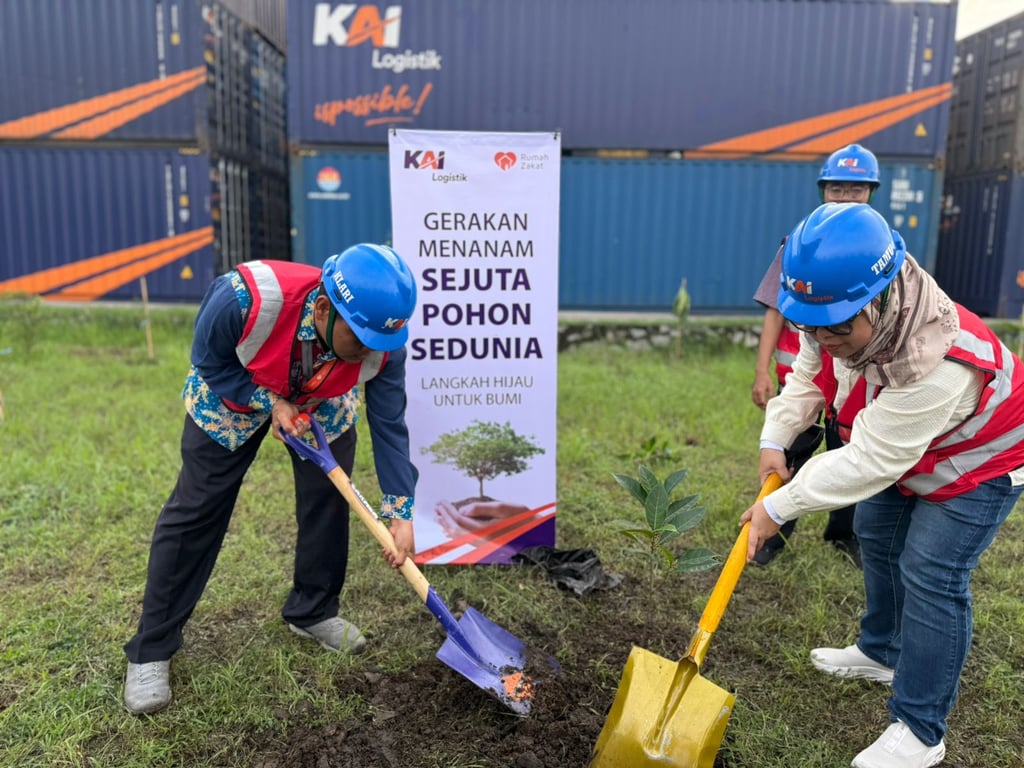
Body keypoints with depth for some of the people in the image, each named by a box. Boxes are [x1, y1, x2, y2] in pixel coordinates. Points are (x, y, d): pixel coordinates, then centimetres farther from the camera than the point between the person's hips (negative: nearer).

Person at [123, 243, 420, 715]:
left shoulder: (383, 342, -33)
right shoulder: (244, 298, -42)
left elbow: (388, 425, -23)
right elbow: (209, 361, -21)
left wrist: (400, 512, -25)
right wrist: (271, 403, -30)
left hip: (322, 402, 3)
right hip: (232, 392, -2)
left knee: (328, 497, -1)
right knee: (196, 509, -3)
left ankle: (312, 611, 24)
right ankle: (151, 650, 10)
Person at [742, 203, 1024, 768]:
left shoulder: (938, 363, -45)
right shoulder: (839, 317, -23)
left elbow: (867, 462, -38)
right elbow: (807, 378, -4)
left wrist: (778, 509, -31)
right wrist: (774, 441, -19)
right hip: (905, 450, 8)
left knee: (931, 577, -12)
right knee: (876, 536, 18)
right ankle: (882, 653, 41)